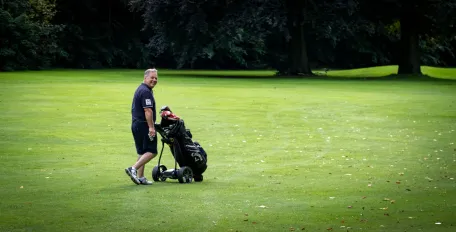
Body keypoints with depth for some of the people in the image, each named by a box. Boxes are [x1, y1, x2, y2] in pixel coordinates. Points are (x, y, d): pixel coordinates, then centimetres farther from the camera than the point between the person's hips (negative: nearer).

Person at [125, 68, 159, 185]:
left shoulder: (140, 89, 18)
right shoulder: (146, 91, -15)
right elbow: (148, 111, -22)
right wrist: (151, 127, -23)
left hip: (136, 124, 10)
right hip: (144, 125, -10)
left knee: (142, 152, 13)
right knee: (151, 151, -9)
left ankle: (140, 177, 13)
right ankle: (133, 169, -17)